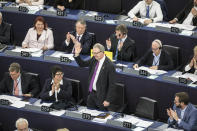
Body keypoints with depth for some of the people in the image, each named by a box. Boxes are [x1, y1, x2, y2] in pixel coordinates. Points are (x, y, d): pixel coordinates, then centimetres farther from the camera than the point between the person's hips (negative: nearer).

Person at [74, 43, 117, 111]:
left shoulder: (109, 66, -21)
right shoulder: (94, 60, 0)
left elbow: (112, 85, -18)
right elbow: (82, 64, 13)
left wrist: (108, 100, -17)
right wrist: (77, 54, -5)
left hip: (101, 96, -7)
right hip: (91, 93, 7)